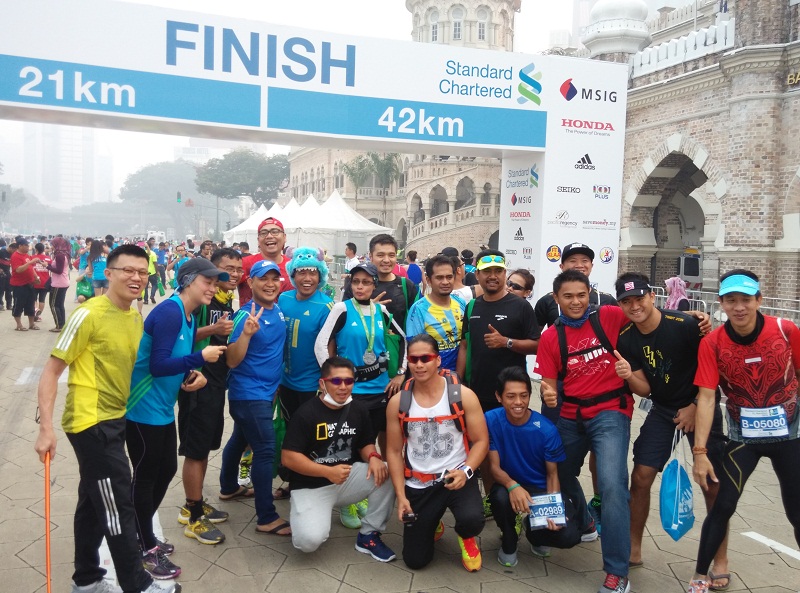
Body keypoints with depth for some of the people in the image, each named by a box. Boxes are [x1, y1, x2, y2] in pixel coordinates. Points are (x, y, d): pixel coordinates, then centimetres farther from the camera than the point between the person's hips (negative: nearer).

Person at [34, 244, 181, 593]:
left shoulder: (135, 317, 7)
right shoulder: (89, 314, -16)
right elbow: (51, 371, -14)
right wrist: (46, 428, -19)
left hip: (115, 420, 8)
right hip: (91, 423, -8)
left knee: (95, 503, 20)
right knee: (119, 505, 1)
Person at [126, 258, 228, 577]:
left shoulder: (189, 318, 8)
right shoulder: (169, 312, -21)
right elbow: (158, 365, -27)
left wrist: (194, 375, -5)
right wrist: (201, 357, -23)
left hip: (163, 409, 9)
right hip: (144, 409, -9)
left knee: (167, 469, 18)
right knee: (145, 476, 5)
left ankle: (142, 533, 37)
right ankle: (146, 549, 22)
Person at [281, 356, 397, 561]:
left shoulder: (359, 410, 0)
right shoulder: (306, 413, -15)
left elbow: (366, 444, 9)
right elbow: (288, 458, -17)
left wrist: (373, 457, -17)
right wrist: (328, 472, -26)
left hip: (347, 478, 5)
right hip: (311, 486, -4)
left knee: (386, 473, -21)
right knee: (309, 540, -27)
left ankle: (368, 535, -3)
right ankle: (301, 516, 11)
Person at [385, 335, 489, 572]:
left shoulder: (463, 395, -9)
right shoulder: (397, 403, -4)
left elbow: (481, 441, -5)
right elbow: (394, 451, 2)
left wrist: (465, 471, -23)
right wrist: (400, 496, -7)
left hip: (456, 477, -2)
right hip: (418, 485, 2)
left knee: (472, 520, -33)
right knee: (415, 560, 3)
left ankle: (466, 537, 9)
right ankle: (432, 525, 40)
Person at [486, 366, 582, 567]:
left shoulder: (546, 429, -17)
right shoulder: (491, 420, -17)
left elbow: (552, 474, -7)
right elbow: (494, 466, -14)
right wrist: (513, 486, -36)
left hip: (541, 489, 0)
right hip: (509, 486, 0)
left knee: (569, 536, -24)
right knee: (501, 497, -37)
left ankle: (535, 533, 16)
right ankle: (508, 544, 0)